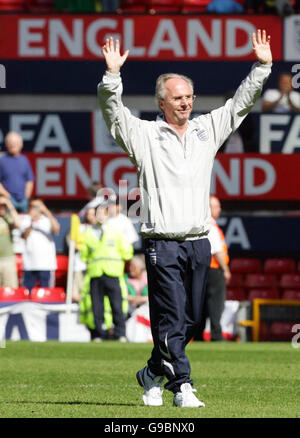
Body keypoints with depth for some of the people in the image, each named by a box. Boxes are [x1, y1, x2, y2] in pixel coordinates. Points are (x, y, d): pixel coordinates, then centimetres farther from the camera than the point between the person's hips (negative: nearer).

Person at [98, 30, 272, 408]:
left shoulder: (206, 129, 13)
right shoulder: (145, 135, 1)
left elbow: (240, 103, 16)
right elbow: (112, 111, -12)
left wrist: (262, 67, 6)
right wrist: (112, 74, -27)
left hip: (198, 243, 5)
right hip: (162, 244, -5)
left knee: (190, 320, 9)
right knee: (172, 319, -10)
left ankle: (153, 374, 27)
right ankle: (182, 387, -10)